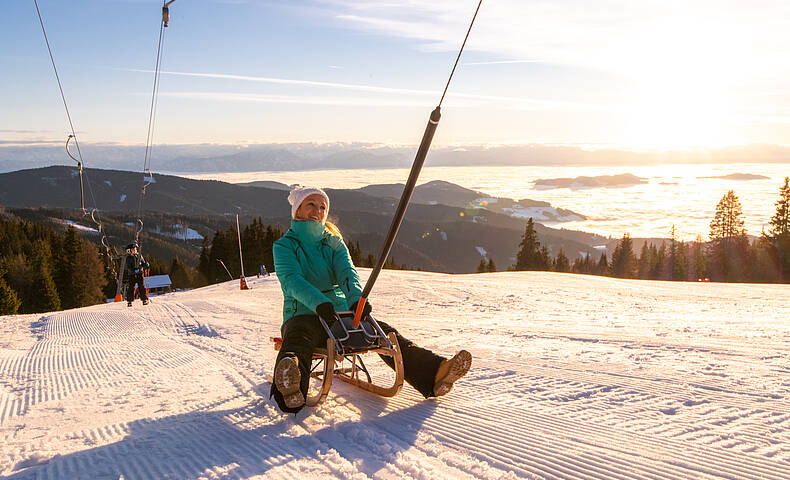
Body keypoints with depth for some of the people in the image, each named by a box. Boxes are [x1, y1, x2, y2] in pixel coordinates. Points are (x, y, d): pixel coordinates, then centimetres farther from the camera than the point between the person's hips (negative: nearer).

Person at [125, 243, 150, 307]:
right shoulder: (128, 257, 1)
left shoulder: (139, 255, 8)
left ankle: (144, 300, -2)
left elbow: (143, 263, 15)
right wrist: (134, 270, -25)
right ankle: (129, 301, 7)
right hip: (132, 274, -1)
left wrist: (145, 265, -9)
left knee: (142, 286, -5)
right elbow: (128, 267, -7)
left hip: (140, 273, 1)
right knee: (130, 287, -2)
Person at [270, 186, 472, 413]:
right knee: (298, 340, -39)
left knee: (383, 332, -20)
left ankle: (433, 372, -38)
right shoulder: (284, 245, 3)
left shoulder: (334, 243, 16)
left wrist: (356, 298, -28)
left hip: (341, 312, 5)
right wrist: (319, 302, -37)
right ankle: (290, 385, -73)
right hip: (303, 315, -4)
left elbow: (347, 272, -4)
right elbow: (291, 280, -16)